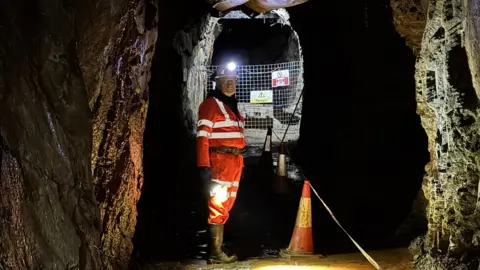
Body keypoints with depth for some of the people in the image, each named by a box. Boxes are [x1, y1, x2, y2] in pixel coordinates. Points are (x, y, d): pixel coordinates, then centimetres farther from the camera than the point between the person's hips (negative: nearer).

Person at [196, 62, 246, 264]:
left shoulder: (232, 105, 20)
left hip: (235, 162, 9)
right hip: (220, 161, -9)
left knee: (226, 207, 14)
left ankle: (217, 248, 23)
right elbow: (202, 136, -15)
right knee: (218, 208, -7)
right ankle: (216, 254, -2)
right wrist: (204, 165, -23)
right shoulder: (211, 104, -7)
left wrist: (239, 162, 16)